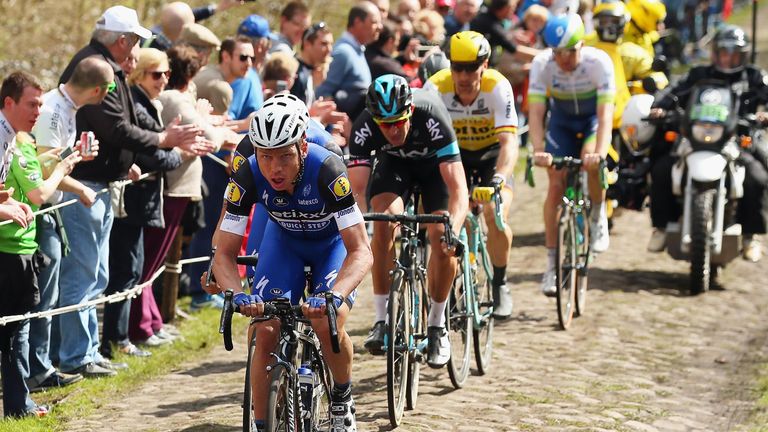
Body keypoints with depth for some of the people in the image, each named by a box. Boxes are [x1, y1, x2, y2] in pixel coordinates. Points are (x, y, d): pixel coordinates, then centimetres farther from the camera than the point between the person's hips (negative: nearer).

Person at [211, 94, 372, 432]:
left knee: (328, 325, -25)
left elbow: (361, 251, -39)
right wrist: (239, 295, -44)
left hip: (333, 242, -2)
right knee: (265, 331, -16)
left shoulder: (327, 171, -37)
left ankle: (343, 398, 4)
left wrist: (334, 296, -56)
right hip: (284, 241, 3)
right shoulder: (247, 178, -29)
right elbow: (224, 254, -24)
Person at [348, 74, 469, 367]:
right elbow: (356, 190, -35)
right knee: (385, 221, -27)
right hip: (393, 162, 1)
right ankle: (382, 320, -16)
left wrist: (454, 231, -58)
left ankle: (436, 325, 2)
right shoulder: (364, 127, -33)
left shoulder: (432, 117, -39)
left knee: (441, 239, -20)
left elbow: (458, 188, -41)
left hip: (434, 163, -1)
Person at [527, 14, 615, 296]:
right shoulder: (542, 64, -26)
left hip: (593, 119, -2)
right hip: (561, 121, 2)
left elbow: (606, 112, -37)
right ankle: (552, 263, -1)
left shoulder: (599, 62, -31)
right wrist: (538, 151, -45)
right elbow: (535, 111, -31)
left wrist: (600, 152, -51)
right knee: (556, 186, -8)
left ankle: (598, 215, -1)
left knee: (592, 162, -31)